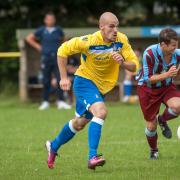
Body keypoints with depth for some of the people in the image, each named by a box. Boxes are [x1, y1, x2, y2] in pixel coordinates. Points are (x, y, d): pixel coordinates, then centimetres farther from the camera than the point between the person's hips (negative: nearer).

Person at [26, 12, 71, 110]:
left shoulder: (58, 30, 7)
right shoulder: (41, 30, 3)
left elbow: (63, 39, 25)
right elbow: (29, 38, 10)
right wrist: (38, 46, 4)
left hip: (57, 58, 1)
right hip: (46, 58, -1)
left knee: (60, 80, -7)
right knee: (46, 81, 3)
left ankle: (61, 102, -4)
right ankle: (45, 102, 10)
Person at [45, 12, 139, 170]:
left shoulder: (121, 40, -15)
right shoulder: (89, 41, -25)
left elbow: (134, 66, -12)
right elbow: (63, 50, -12)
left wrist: (122, 62, -34)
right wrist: (64, 77, -14)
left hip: (102, 87, 6)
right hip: (85, 81, -6)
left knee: (80, 123, 20)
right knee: (101, 111, -31)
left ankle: (53, 146, 44)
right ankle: (92, 157, -32)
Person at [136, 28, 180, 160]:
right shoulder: (149, 54, -28)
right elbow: (148, 79, -25)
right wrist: (167, 74, -35)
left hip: (166, 86, 3)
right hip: (147, 89, -3)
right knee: (151, 125, 2)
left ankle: (162, 120, 5)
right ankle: (153, 151, 33)